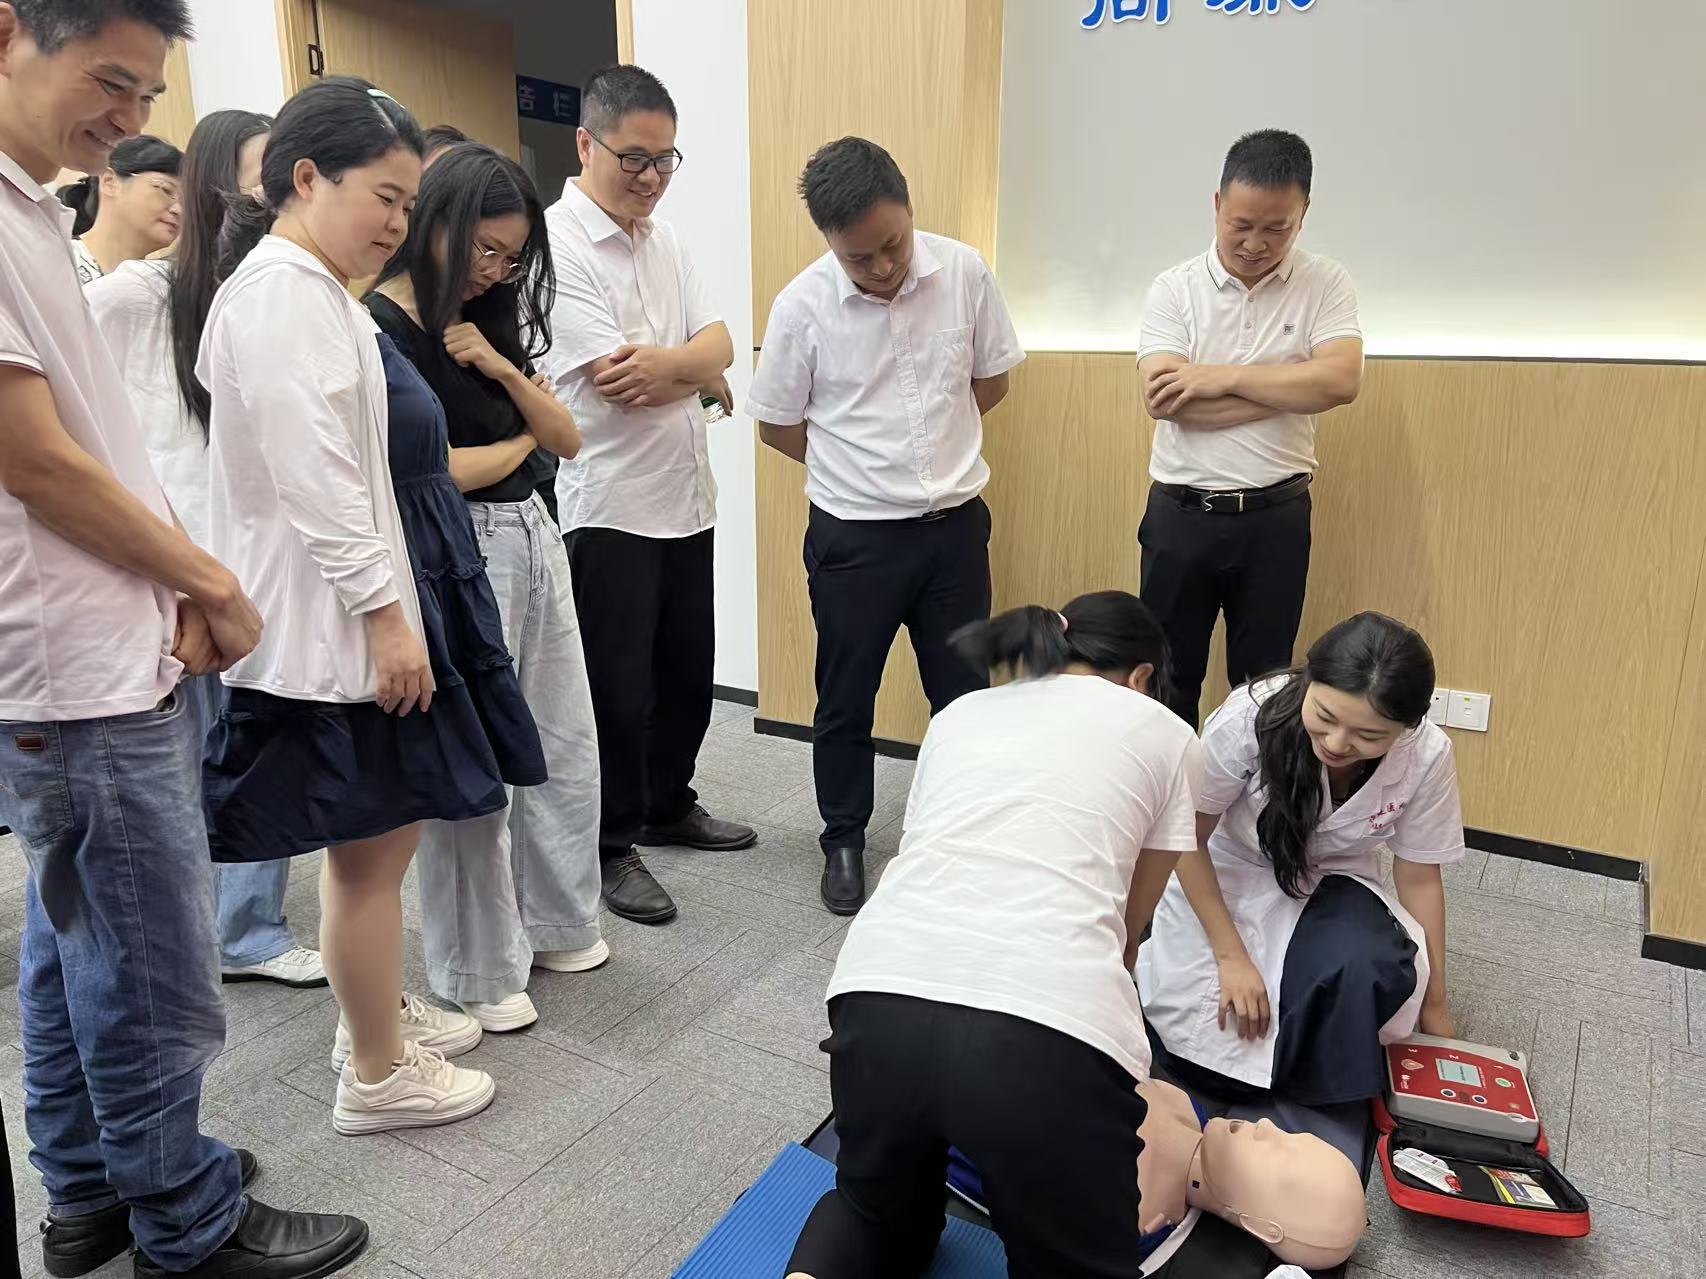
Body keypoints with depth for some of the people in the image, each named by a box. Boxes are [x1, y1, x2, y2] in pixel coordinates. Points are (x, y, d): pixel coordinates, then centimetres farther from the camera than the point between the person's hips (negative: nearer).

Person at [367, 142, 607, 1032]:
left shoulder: (489, 321, 11)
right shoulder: (383, 327, -11)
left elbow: (565, 440, 8)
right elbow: (436, 469, -16)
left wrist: (504, 369, -8)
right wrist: (518, 443, 1)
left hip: (534, 537, 8)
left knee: (564, 744, 14)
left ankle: (555, 924, 33)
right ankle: (476, 973, 20)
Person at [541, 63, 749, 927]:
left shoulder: (663, 241, 11)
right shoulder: (555, 242, -13)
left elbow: (718, 348, 1)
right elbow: (616, 382, -20)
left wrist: (665, 360, -20)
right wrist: (700, 376, -4)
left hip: (686, 498, 8)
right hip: (607, 507, -7)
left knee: (688, 670, 17)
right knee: (617, 688, 4)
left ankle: (669, 806, 37)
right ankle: (609, 848, 21)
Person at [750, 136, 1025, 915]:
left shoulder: (963, 272, -6)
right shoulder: (802, 307, -12)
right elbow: (778, 426, 0)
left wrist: (923, 449, 8)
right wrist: (861, 470, 3)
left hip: (954, 523, 2)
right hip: (853, 536, -2)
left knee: (966, 693, 12)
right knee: (846, 702, 11)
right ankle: (844, 843, 31)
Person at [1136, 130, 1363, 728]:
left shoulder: (1324, 284, 1)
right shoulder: (1175, 289, -2)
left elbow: (1340, 380, -15)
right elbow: (1164, 399, -16)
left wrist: (1224, 376, -16)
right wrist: (1291, 389, -14)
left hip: (1276, 515, 1)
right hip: (1181, 513, 0)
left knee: (1264, 682, 13)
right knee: (1170, 679, 10)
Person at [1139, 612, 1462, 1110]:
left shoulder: (1427, 756, -23)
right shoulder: (1250, 717, -32)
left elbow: (1420, 879, -6)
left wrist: (1434, 1006, 2)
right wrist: (1231, 956, -15)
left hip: (1331, 885, 2)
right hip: (1226, 876, -1)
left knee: (1368, 971, -33)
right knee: (1213, 1062, -13)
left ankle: (1338, 1103, -3)